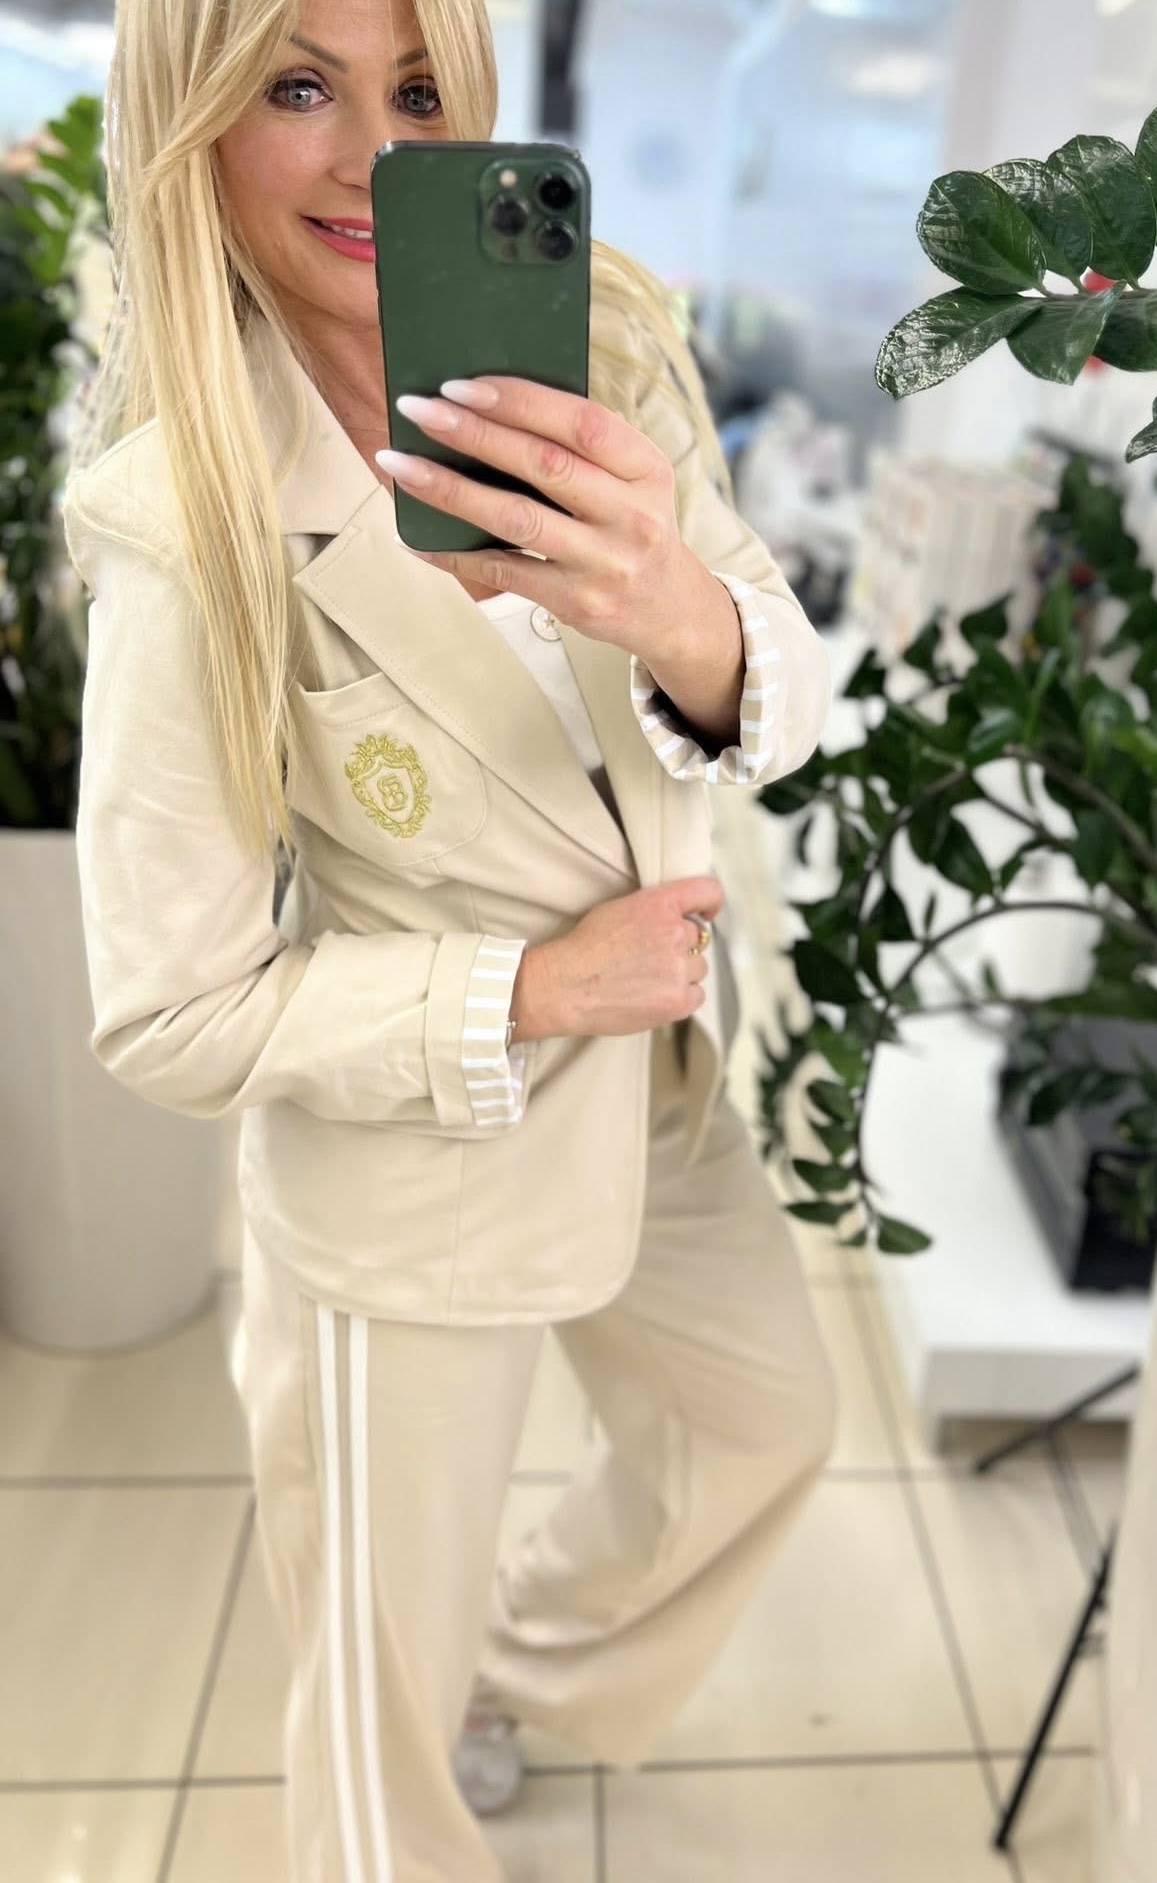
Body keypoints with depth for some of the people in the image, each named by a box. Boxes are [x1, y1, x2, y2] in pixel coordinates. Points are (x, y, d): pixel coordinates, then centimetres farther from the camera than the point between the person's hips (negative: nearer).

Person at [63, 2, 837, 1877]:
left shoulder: (596, 352, -8)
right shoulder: (186, 527, -20)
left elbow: (781, 695, -14)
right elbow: (174, 1018, -18)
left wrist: (688, 618, -36)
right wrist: (528, 989, -20)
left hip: (657, 1082, 6)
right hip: (407, 1180, -5)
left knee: (767, 1424, 30)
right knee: (384, 1707, 15)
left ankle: (518, 1664, 58)